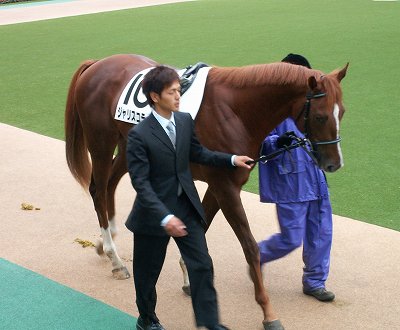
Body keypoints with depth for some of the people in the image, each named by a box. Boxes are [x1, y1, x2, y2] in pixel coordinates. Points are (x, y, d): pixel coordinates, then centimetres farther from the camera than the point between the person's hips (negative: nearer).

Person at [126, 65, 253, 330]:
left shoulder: (185, 121, -2)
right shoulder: (139, 135, -20)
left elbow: (198, 153, 15)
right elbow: (141, 182, -21)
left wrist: (231, 159, 4)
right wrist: (165, 217, -30)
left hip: (187, 206, 5)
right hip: (155, 212, -4)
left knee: (202, 265, 1)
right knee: (148, 271, 13)